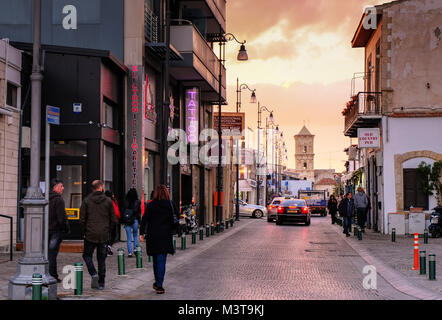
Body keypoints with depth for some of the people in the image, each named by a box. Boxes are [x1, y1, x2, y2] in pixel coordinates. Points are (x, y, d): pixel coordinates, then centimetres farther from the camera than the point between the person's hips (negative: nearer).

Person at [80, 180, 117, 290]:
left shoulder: (86, 201, -3)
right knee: (102, 259, 10)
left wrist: (84, 231, 8)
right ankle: (101, 283, 10)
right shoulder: (108, 201, -1)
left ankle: (94, 274, -8)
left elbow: (82, 219, -4)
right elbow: (113, 220, 1)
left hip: (90, 235, -1)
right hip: (104, 236, 1)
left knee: (87, 255, 15)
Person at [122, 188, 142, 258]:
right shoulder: (137, 202, -6)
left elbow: (123, 212, 1)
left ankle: (130, 252, 4)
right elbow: (139, 212, -3)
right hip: (135, 220, -1)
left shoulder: (125, 202, -3)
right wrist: (139, 222, 5)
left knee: (129, 238, 6)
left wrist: (123, 222, 9)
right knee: (135, 235, 19)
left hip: (127, 221, 1)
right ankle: (135, 249, 9)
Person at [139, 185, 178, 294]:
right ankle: (159, 285, -6)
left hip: (152, 236, 1)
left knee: (156, 260, 16)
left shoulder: (150, 205, -2)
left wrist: (142, 233, -1)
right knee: (161, 261, 0)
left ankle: (157, 283, 26)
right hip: (165, 236, -1)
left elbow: (144, 220, -4)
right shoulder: (171, 205, -2)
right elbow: (176, 218, 0)